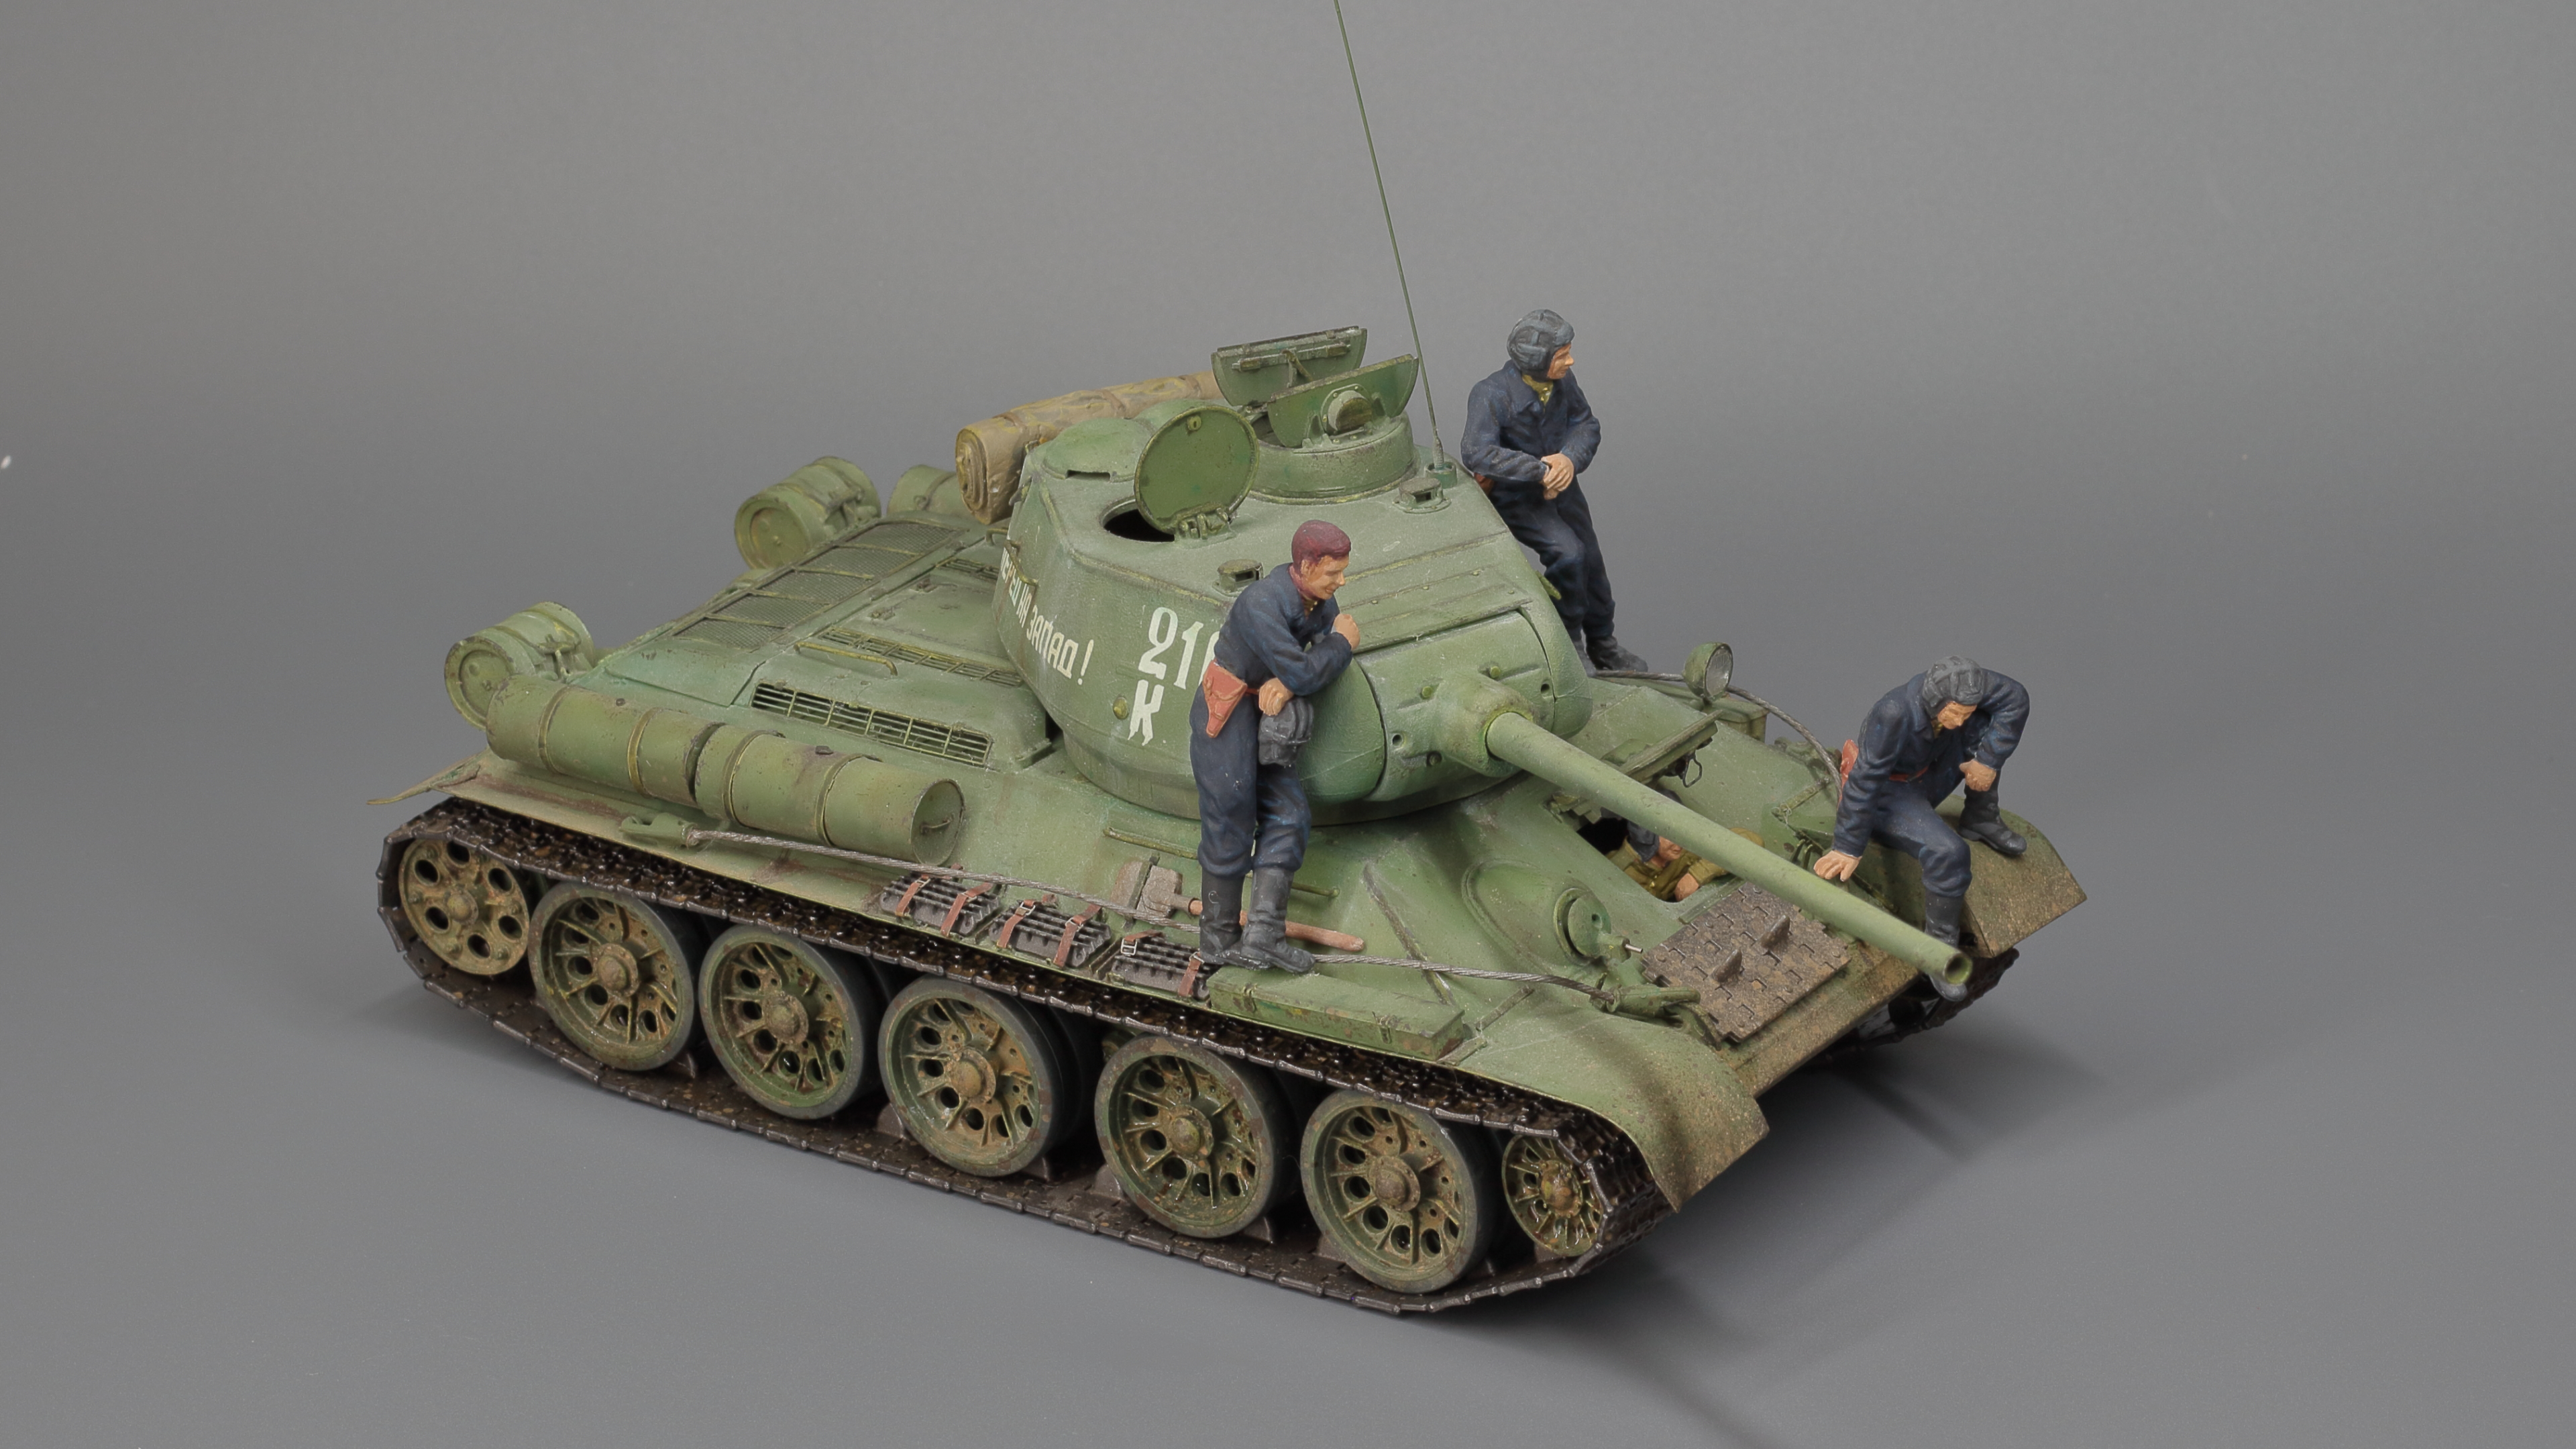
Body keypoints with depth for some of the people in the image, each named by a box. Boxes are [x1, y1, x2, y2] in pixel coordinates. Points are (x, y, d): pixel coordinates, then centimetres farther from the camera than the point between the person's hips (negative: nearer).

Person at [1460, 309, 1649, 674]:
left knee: (1592, 564, 12)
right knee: (1567, 552, -24)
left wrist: (1570, 458, -27)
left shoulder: (1562, 380, -10)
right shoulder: (1492, 395, -29)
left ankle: (1602, 645, 35)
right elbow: (1477, 453, -40)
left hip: (1561, 487, 6)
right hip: (1515, 498, -6)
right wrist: (1540, 470, -41)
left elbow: (1587, 425, -4)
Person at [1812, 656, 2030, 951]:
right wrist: (1848, 848, -28)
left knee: (1988, 725, -7)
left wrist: (1988, 761, -20)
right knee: (1948, 853, -30)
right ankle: (1940, 938, -10)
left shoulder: (1956, 684, -21)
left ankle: (1981, 820, 7)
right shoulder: (1894, 713, -37)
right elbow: (1864, 780, -33)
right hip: (1888, 794, -7)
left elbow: (2016, 699, -12)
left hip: (1926, 779, 7)